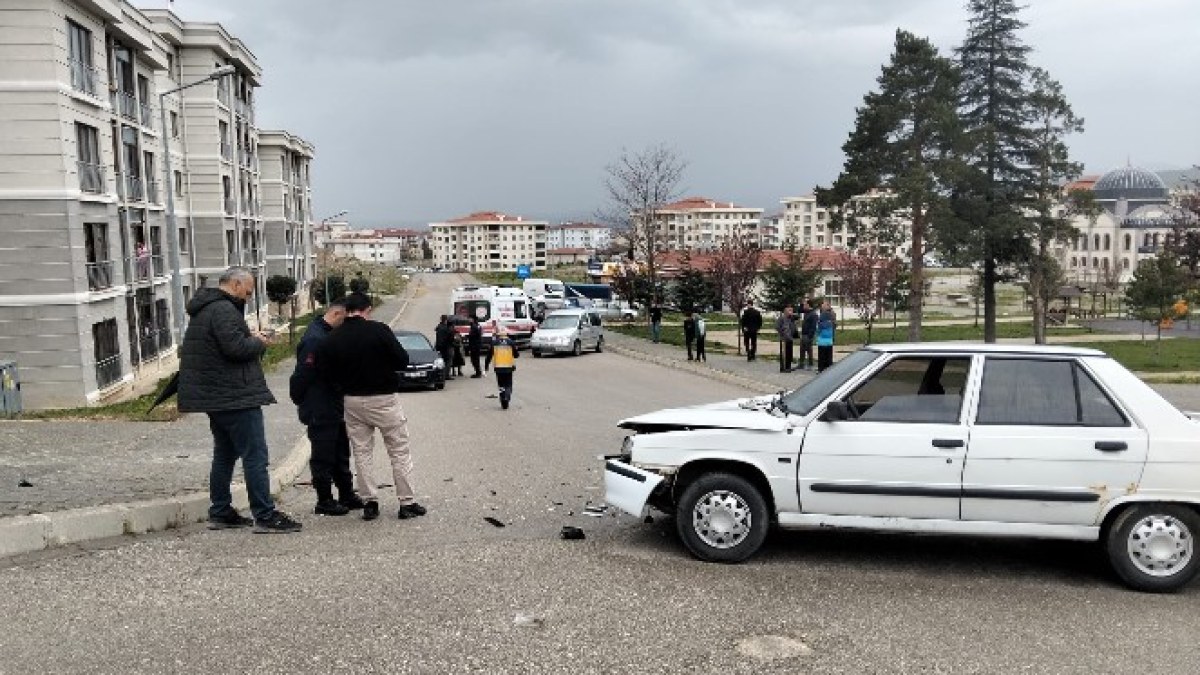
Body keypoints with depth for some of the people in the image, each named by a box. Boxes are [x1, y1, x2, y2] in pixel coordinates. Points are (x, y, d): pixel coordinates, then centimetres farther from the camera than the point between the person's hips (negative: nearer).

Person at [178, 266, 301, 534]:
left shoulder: (205, 309, 18)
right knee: (255, 456, -7)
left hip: (215, 398, 11)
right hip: (235, 397, -11)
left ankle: (220, 512, 25)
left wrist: (250, 337, 7)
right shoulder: (223, 309, -17)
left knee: (225, 454, 18)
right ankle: (265, 516, -6)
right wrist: (259, 342, -8)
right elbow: (236, 347, -26)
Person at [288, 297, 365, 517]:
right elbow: (301, 376, -22)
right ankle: (324, 502, 11)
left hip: (335, 409, 10)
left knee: (341, 453, 17)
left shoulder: (333, 336, 11)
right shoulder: (314, 339, -21)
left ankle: (347, 495, 27)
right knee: (323, 457, 1)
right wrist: (301, 402, -12)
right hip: (319, 412, -10)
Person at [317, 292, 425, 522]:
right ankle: (407, 503, 8)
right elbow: (402, 361, -12)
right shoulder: (379, 330, -14)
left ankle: (370, 503, 14)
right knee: (400, 451, 6)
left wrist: (346, 381, 13)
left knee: (362, 453, 14)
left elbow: (324, 372, -1)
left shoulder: (332, 339, -3)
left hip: (353, 401, 4)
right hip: (384, 399, -3)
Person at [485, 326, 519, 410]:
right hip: (509, 367, 0)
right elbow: (516, 355, 0)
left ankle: (503, 402, 3)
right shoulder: (511, 342, -4)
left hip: (498, 367, 0)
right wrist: (518, 353, 24)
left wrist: (486, 366, 10)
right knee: (508, 385, 9)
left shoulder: (494, 343, -3)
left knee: (501, 385, 14)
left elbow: (489, 355, 1)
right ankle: (506, 399, -11)